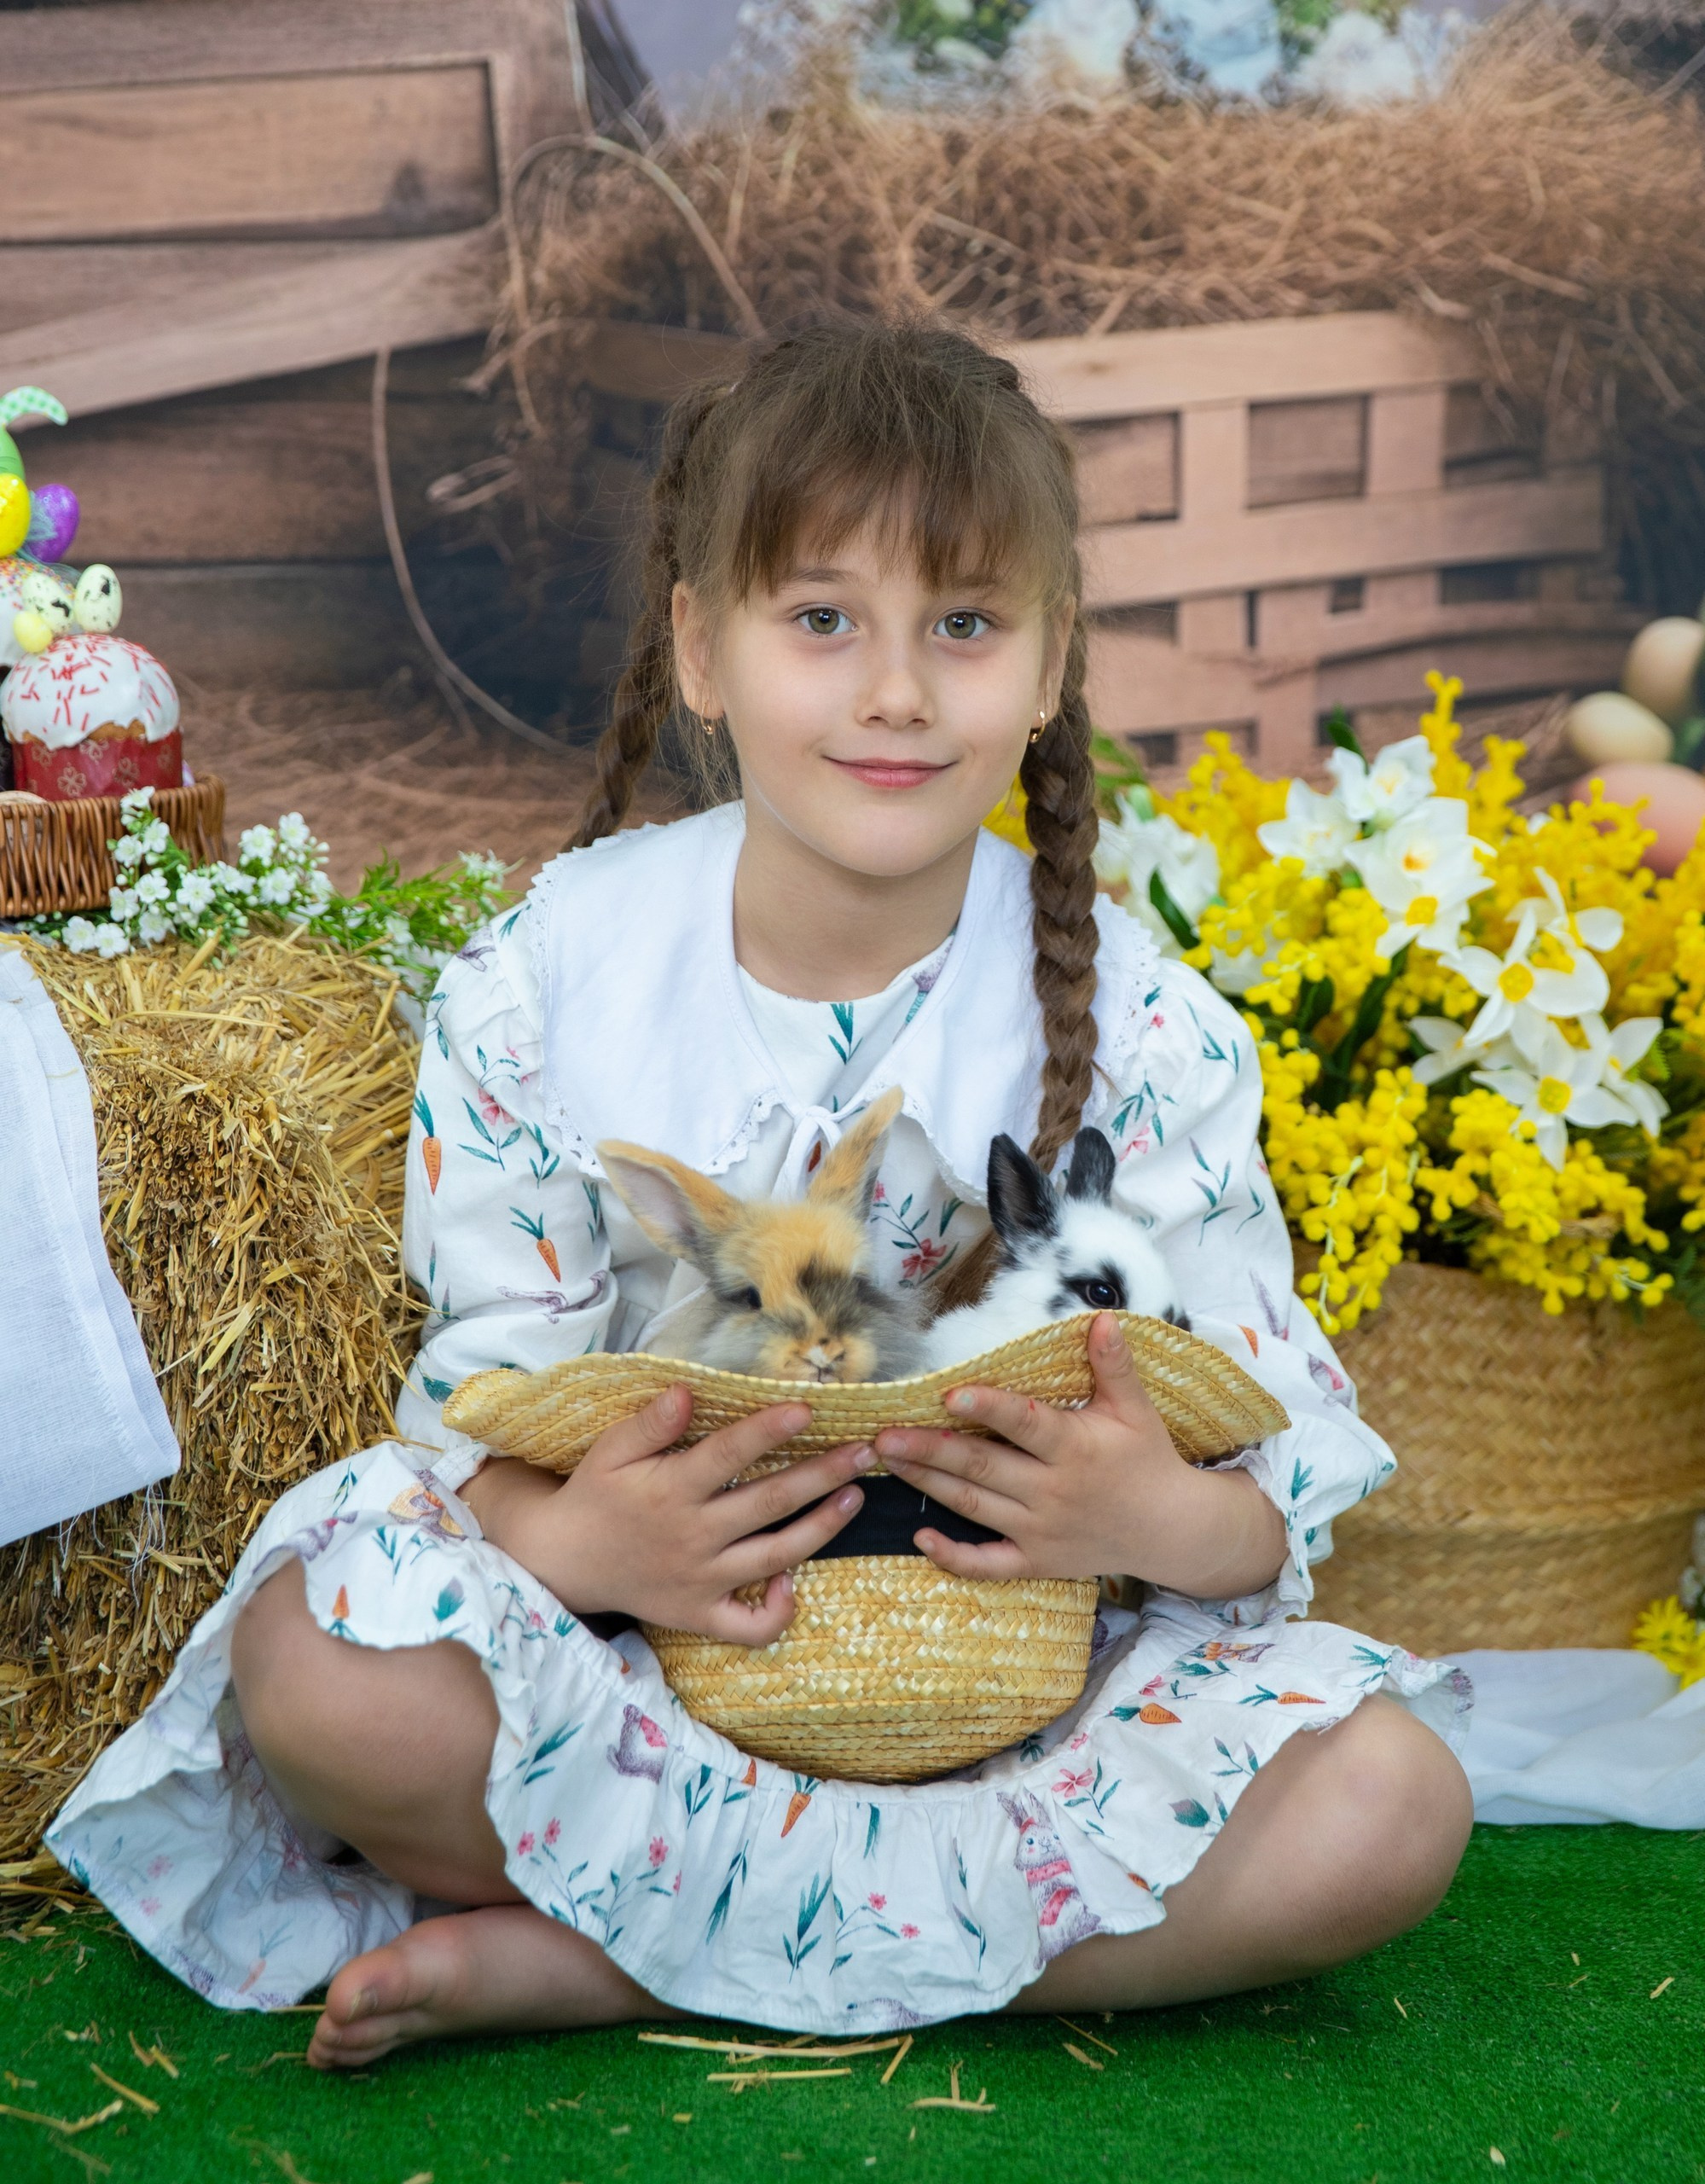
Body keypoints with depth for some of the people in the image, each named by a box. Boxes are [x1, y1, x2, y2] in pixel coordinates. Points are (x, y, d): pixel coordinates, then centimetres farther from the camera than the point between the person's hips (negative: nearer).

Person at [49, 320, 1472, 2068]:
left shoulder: (1136, 1027, -8)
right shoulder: (545, 984, -8)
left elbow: (1277, 1450, -8)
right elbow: (489, 1391, -7)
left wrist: (1170, 1519, -32)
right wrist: (560, 1537, -30)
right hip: (630, 1626, -1)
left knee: (1386, 1803, -26)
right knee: (316, 1665, -30)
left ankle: (588, 1956, -20)